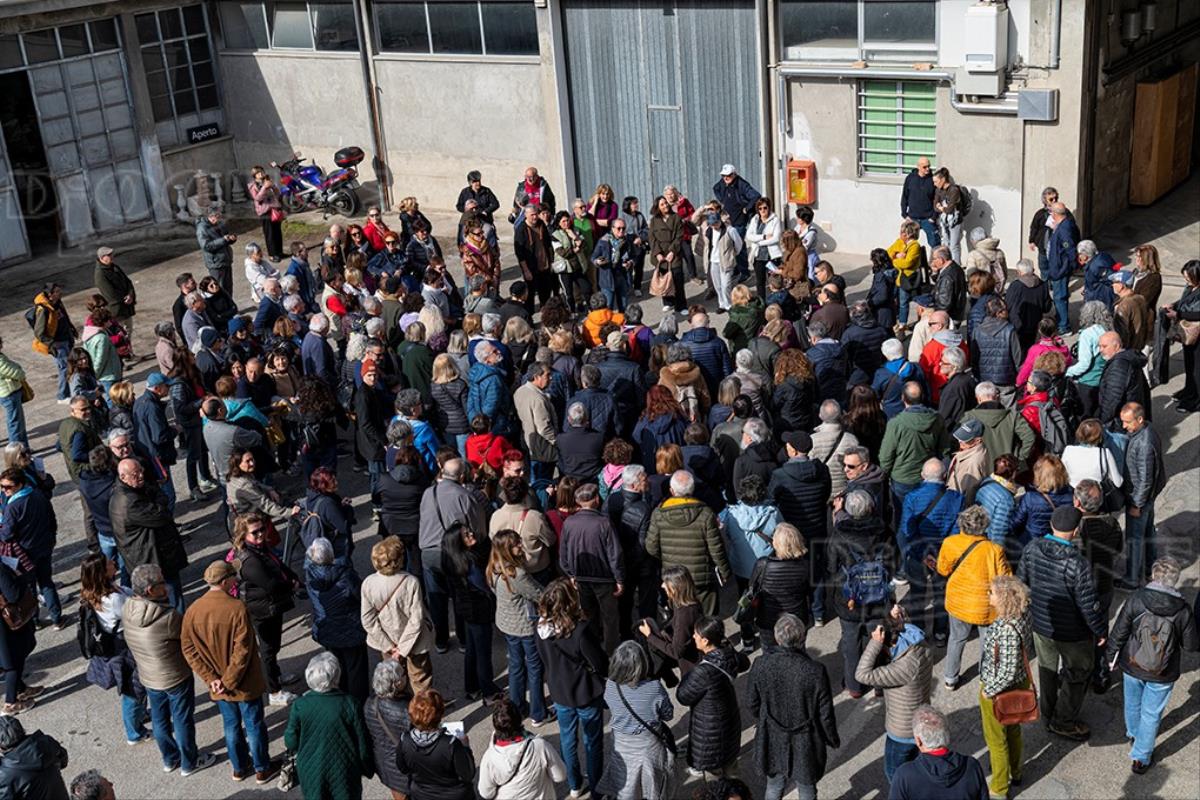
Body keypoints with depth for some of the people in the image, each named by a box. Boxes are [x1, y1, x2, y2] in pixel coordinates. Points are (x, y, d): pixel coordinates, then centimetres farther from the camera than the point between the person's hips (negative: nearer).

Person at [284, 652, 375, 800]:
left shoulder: (299, 706, -19)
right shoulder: (350, 705, -21)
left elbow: (291, 743, -6)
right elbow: (362, 744, -12)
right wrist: (368, 769, 6)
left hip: (312, 773, 1)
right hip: (344, 773, -1)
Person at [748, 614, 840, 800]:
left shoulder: (760, 665, -20)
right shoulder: (815, 671, -27)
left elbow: (752, 702, -4)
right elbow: (825, 713, -15)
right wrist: (833, 739, 5)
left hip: (772, 741, 2)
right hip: (805, 744, -2)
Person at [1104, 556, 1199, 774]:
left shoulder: (1136, 599, -20)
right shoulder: (1182, 610, -20)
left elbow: (1119, 632, -11)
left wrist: (1110, 656, 6)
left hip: (1132, 667, 2)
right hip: (1162, 675, -2)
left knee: (1133, 704, 27)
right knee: (1151, 714, 15)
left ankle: (1133, 735, 54)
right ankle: (1140, 758, 25)